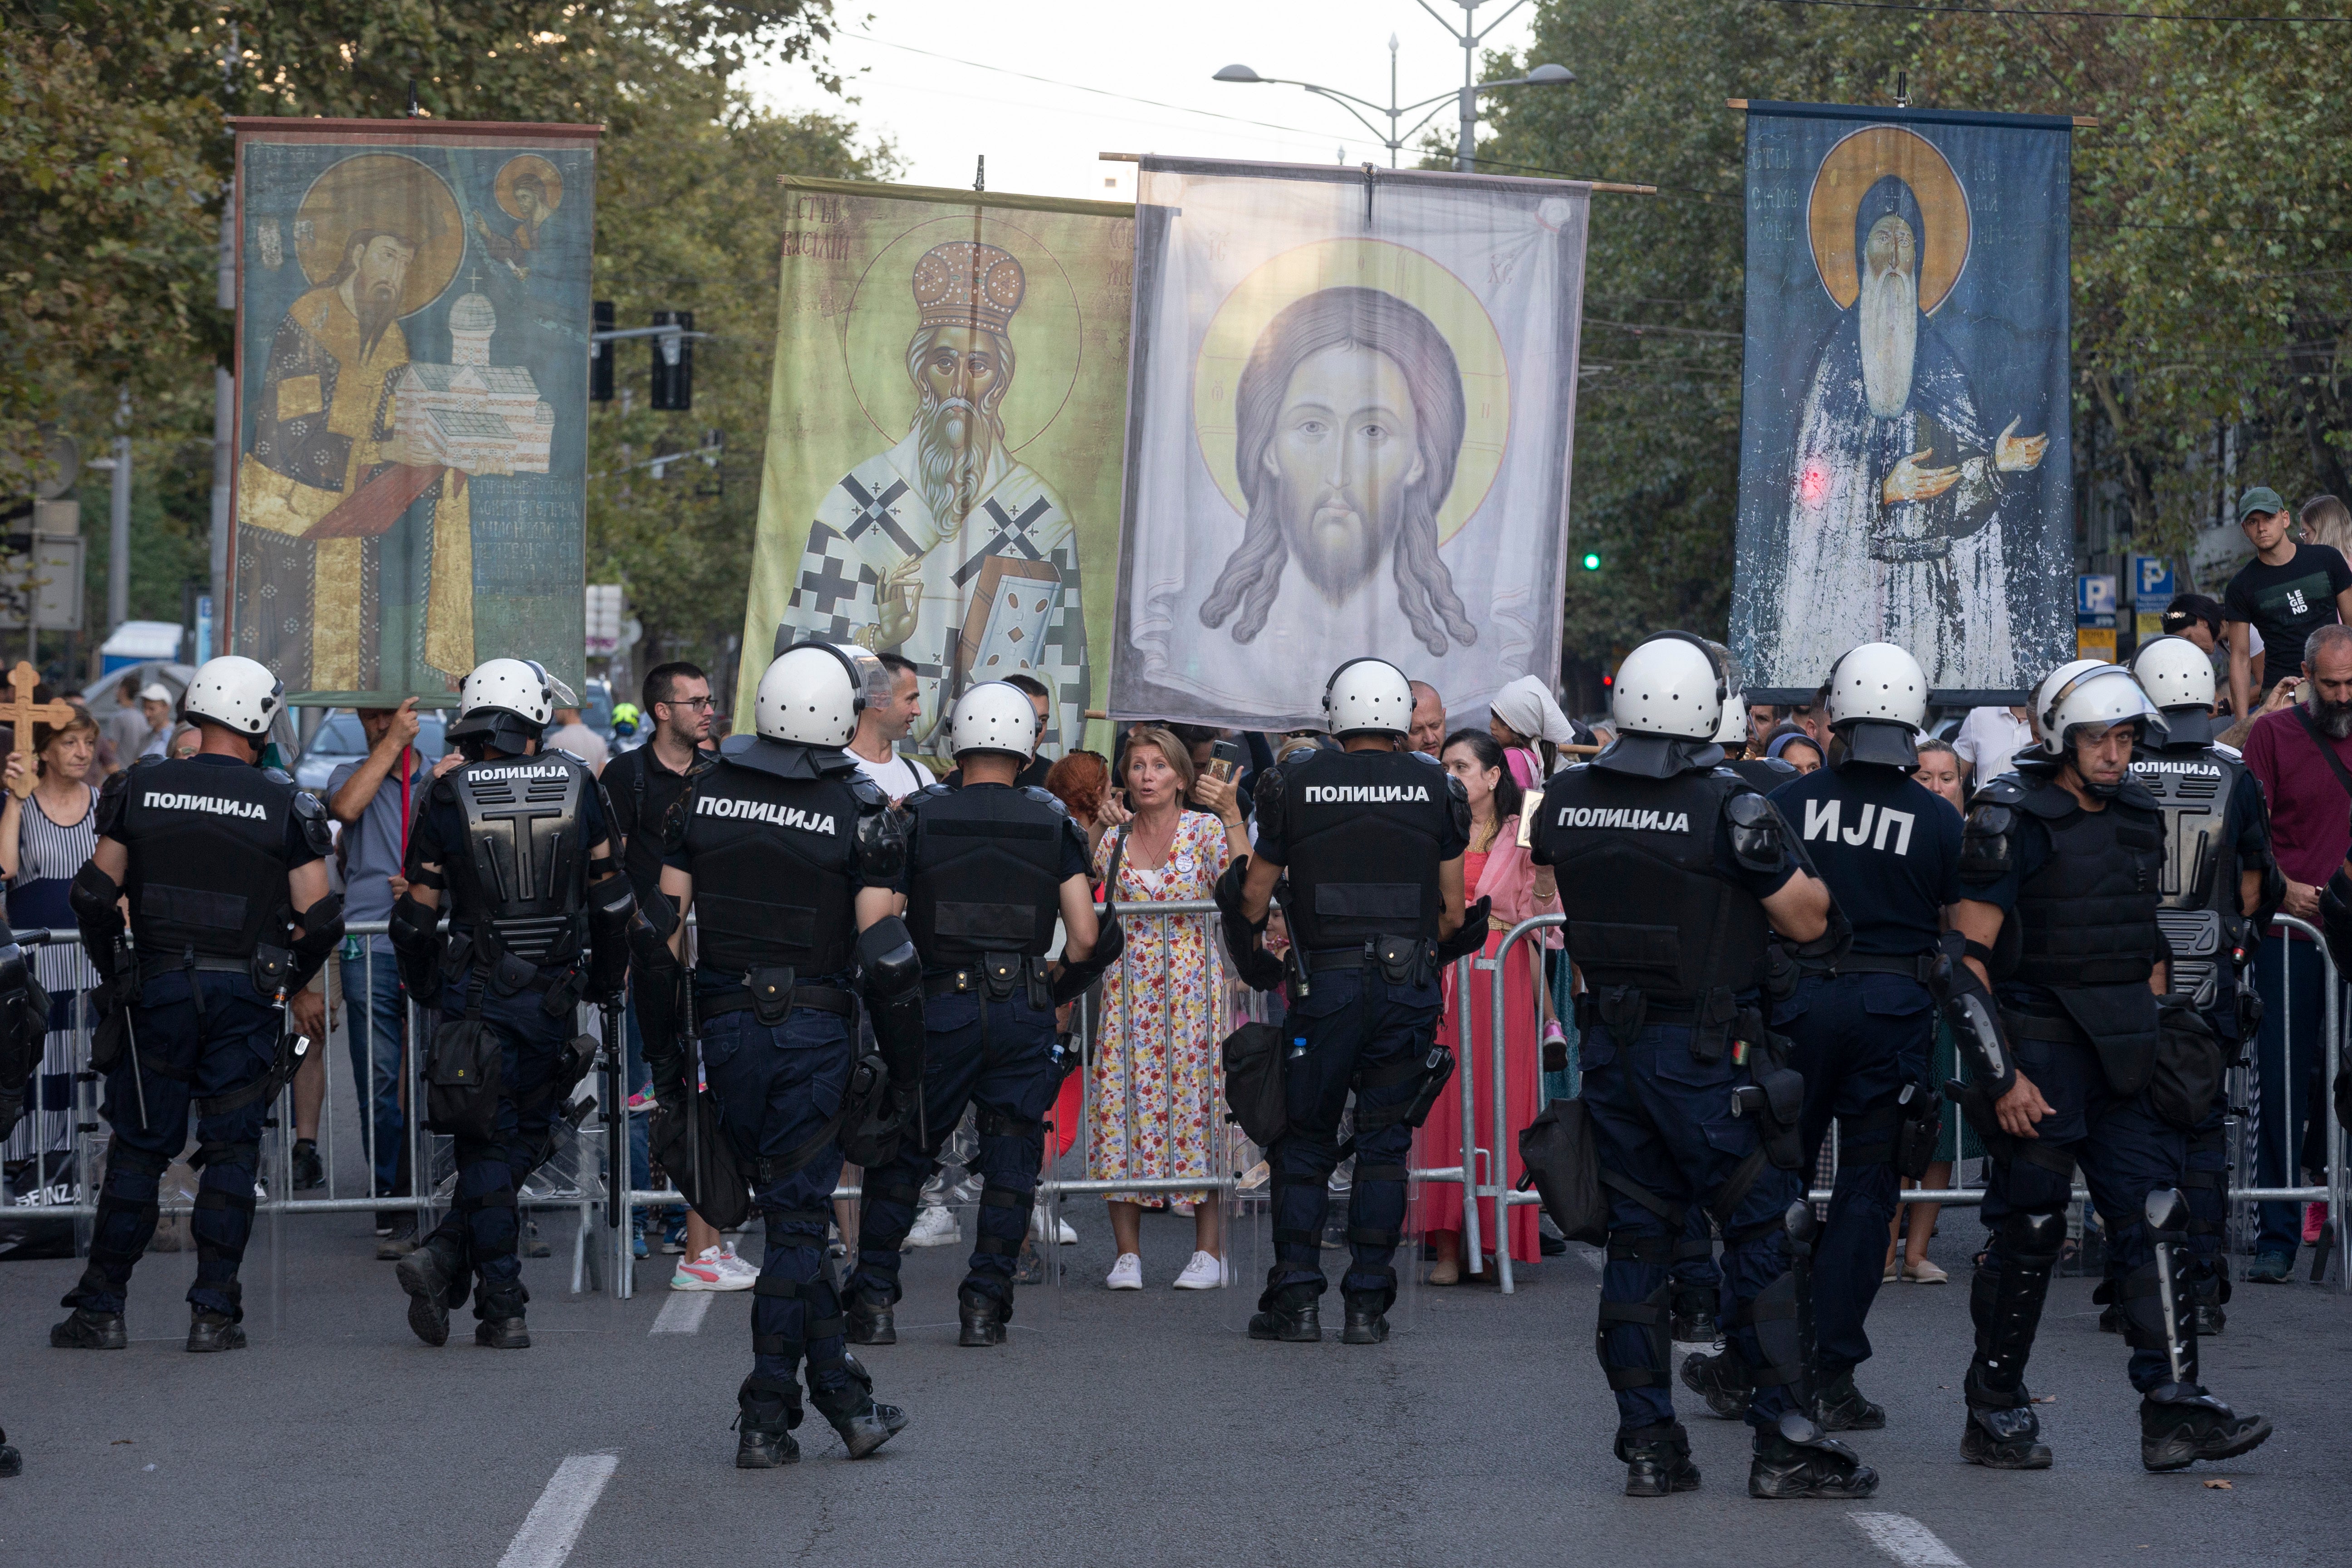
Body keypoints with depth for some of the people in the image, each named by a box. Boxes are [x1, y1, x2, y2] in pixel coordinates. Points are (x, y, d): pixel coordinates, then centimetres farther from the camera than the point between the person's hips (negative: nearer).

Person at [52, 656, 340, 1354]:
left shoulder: (140, 788, 2)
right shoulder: (285, 804, -3)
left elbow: (96, 893, 3)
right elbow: (318, 917, -4)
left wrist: (113, 975, 17)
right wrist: (296, 985, 14)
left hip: (157, 986, 1)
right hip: (244, 996, -1)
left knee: (138, 1148, 8)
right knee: (231, 1151, 6)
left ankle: (102, 1310, 10)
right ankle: (214, 1312, 3)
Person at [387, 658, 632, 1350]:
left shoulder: (449, 799, -3)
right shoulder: (579, 787, 1)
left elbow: (417, 913, 1)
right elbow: (610, 896, 8)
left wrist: (423, 988, 18)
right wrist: (608, 979, 22)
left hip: (476, 996, 0)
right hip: (553, 997, 0)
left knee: (491, 1146, 8)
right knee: (524, 1140, 10)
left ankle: (502, 1308, 1)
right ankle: (450, 1258, -4)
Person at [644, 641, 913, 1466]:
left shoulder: (704, 792, 4)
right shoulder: (861, 808, -7)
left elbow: (664, 930, 4)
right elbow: (884, 950, -10)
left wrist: (661, 1048, 12)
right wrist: (904, 1068, -1)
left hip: (727, 1027, 3)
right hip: (815, 1033, -3)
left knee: (792, 1208, 15)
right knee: (797, 1220, 2)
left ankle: (846, 1397, 19)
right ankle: (766, 1419, 1)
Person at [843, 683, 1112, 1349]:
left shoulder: (919, 818, 0)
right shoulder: (1054, 824, 3)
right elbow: (1086, 938, -1)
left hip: (940, 1010, 0)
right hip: (1024, 1013, 0)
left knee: (901, 1152, 11)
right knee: (1011, 1157, 10)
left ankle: (873, 1300, 10)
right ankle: (984, 1305, 6)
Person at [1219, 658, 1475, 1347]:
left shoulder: (1297, 784, 0)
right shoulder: (1436, 789, 4)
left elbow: (1254, 896, 8)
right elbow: (1453, 911, 7)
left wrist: (1252, 943, 28)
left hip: (1326, 983, -1)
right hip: (1410, 986, 1)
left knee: (1305, 1142, 9)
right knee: (1385, 1146, 8)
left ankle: (1297, 1297, 5)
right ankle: (1367, 1303, 6)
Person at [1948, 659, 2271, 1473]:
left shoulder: (2139, 817, 11)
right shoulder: (2013, 821, -10)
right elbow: (1968, 960, -12)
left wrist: (2159, 1033, 16)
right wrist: (2001, 1076, -16)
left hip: (2125, 1059, 6)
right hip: (2041, 1053, -6)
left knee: (2153, 1217, -2)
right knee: (2028, 1235, 0)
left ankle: (2174, 1409, -2)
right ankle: (1994, 1415, 13)